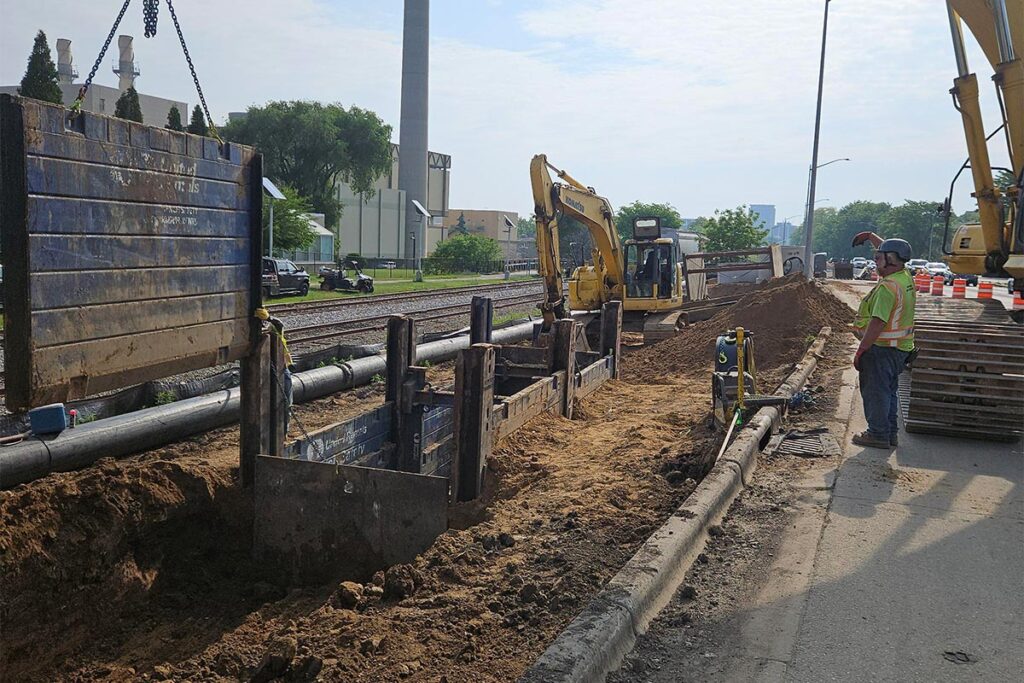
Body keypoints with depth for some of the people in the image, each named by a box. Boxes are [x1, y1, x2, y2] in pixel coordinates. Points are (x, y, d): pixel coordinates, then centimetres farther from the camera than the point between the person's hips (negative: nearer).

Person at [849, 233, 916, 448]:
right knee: (889, 391, 18)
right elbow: (890, 250, 26)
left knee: (875, 392, 0)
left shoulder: (887, 287, -22)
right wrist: (870, 236, 35)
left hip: (881, 348, -9)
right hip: (900, 347, 9)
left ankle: (878, 434, 6)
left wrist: (861, 349, -22)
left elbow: (878, 323, -26)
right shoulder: (905, 277, 6)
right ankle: (891, 432, 26)